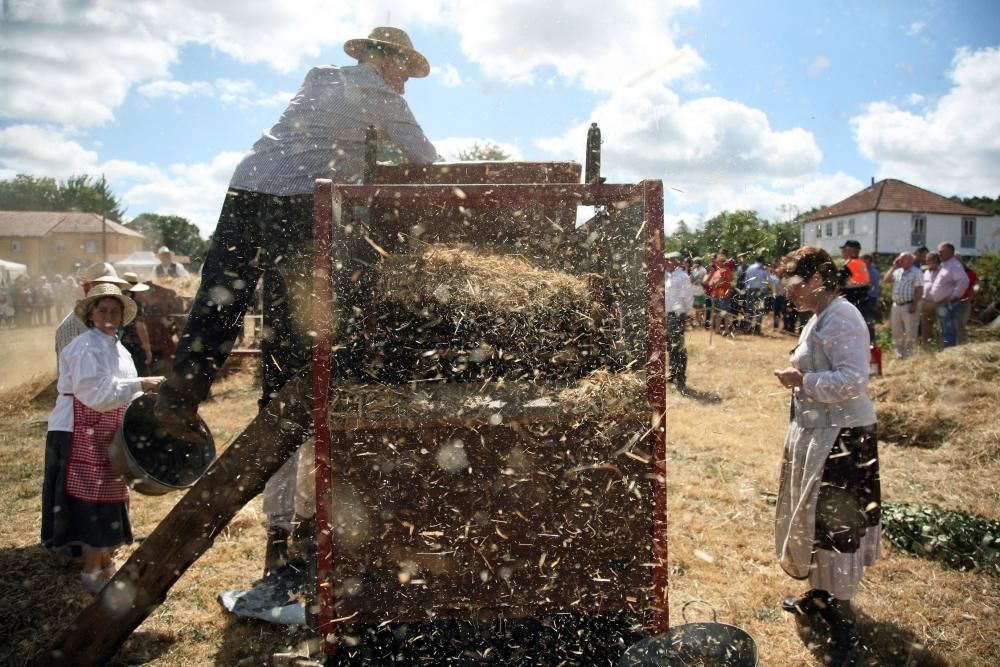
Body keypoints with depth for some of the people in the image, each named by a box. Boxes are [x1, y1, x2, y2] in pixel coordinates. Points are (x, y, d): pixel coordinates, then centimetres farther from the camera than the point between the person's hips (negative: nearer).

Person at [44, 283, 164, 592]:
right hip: (80, 435, -9)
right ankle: (93, 573, 7)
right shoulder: (86, 347, -16)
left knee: (108, 498, 16)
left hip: (107, 436, 9)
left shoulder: (117, 348, 14)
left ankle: (105, 563, 30)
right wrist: (138, 384, -27)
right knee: (93, 499, -4)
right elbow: (95, 393, -27)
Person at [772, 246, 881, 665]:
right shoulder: (821, 318, 12)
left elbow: (853, 381, -26)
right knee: (814, 516, 19)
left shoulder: (840, 318, -18)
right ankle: (823, 594, 35)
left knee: (835, 522, -3)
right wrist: (800, 378, 6)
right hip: (818, 434, 10)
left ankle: (843, 622, 9)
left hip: (840, 438, -10)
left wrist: (802, 380, -20)